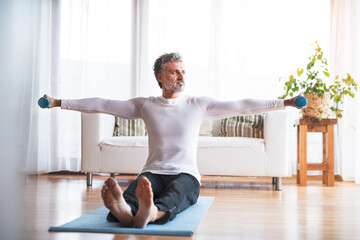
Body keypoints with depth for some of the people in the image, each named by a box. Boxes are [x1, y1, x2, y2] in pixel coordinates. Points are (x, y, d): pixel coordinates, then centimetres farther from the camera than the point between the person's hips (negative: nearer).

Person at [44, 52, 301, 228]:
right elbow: (103, 104, 12)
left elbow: (241, 106, 6)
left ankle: (152, 212, -71)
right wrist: (60, 102, 10)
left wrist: (285, 102, 0)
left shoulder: (199, 104, 10)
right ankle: (124, 210, -70)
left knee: (175, 191, -38)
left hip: (186, 175, 0)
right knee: (138, 186, -36)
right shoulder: (145, 105, 12)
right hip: (154, 172, 1)